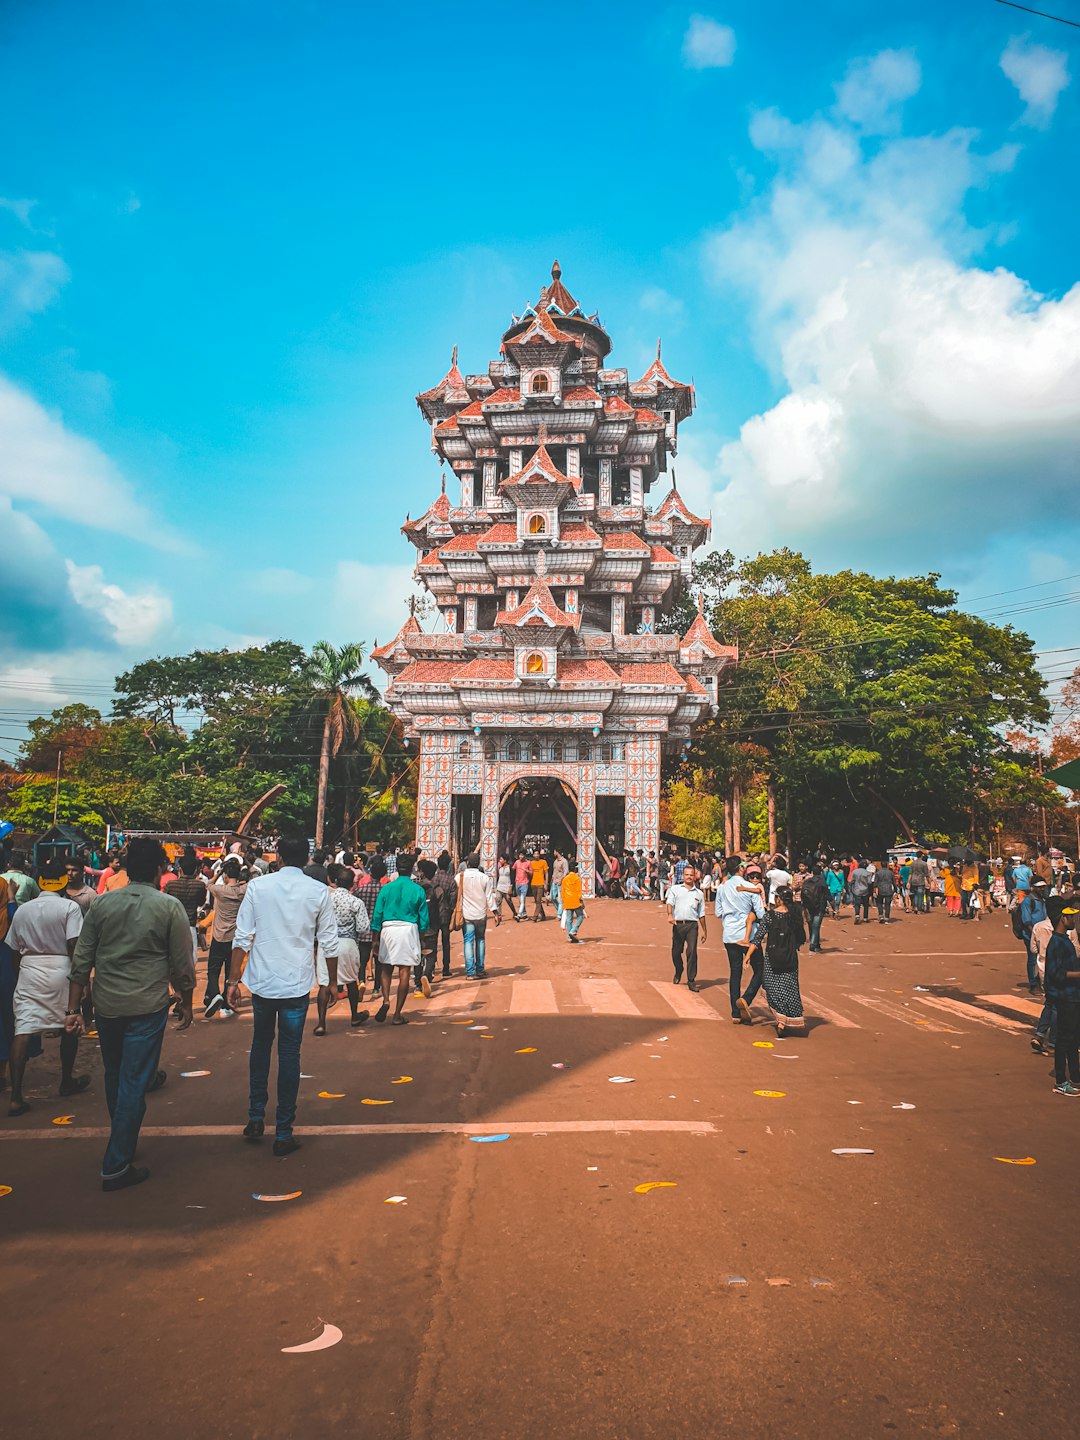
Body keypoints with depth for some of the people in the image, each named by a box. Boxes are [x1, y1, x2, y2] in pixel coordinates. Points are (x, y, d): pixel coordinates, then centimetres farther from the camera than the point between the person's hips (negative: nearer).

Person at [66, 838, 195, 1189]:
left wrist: (73, 1008, 9)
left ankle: (123, 1141, 44)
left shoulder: (101, 904, 1)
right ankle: (116, 1167, 8)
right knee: (133, 1083, 4)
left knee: (114, 1076, 22)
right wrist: (186, 1003, 9)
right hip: (147, 1008, -4)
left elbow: (81, 960, 2)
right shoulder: (170, 907, -9)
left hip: (106, 1005, 5)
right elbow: (182, 966, -5)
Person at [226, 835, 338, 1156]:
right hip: (297, 985, -1)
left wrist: (233, 980, 2)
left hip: (261, 982, 1)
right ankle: (283, 1133, 12)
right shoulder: (319, 891, -4)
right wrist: (332, 982, 11)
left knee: (260, 1045, 21)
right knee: (289, 1054, 7)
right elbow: (329, 943, -1)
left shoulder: (258, 886, -3)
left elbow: (242, 937, -4)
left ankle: (256, 1118, 24)